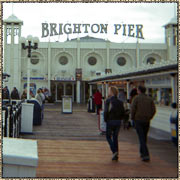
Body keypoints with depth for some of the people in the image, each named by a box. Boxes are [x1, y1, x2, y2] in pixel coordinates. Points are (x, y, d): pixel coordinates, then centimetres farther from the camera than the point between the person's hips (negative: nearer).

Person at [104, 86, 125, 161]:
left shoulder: (108, 100, -10)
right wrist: (119, 119, 14)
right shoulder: (120, 102, 5)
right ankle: (115, 156, 11)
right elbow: (123, 112, 5)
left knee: (108, 137, 10)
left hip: (110, 121, -5)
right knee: (115, 137, 11)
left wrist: (105, 119, -4)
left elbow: (106, 111, -16)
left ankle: (114, 151, -9)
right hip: (118, 121, 5)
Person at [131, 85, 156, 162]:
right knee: (144, 137, 20)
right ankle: (142, 152, 31)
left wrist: (133, 118, 3)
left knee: (141, 138, -5)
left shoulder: (136, 98, -5)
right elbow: (153, 110, 0)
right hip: (147, 121, 4)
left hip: (138, 120, -4)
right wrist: (149, 118, 13)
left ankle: (146, 155, -15)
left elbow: (133, 109, -12)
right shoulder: (150, 99, 6)